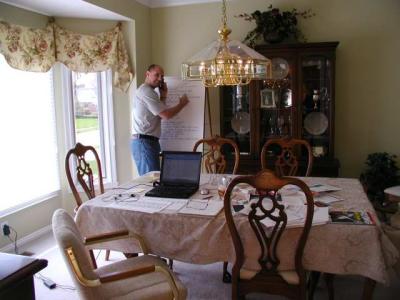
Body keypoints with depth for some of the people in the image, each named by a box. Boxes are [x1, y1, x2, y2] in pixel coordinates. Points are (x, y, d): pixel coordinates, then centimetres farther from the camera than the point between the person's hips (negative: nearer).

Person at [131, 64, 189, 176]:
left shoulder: (144, 91, 22)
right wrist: (182, 103, -2)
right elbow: (166, 115, -17)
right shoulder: (147, 91, -12)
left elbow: (159, 112, 21)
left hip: (146, 141, 11)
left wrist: (163, 96, 13)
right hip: (144, 142, -11)